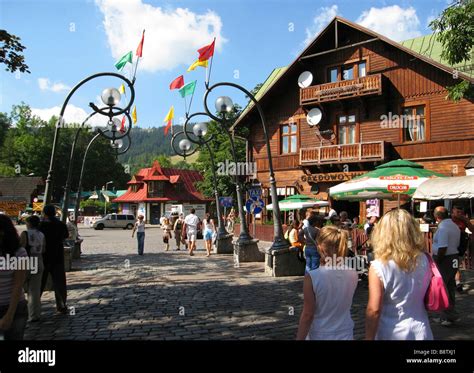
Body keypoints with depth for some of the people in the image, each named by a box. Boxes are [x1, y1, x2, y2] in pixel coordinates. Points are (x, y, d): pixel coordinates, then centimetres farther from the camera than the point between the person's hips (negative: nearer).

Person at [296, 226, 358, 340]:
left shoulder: (312, 277, -22)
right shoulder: (353, 274, -10)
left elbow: (307, 315, -17)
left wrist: (299, 338, -5)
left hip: (320, 336, -3)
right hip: (345, 334, 3)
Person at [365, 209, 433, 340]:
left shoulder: (378, 266, -20)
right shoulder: (423, 260, -7)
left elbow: (374, 310, -18)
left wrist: (369, 337, -9)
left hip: (392, 333, -3)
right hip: (420, 330, 3)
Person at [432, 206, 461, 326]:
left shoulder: (442, 228, -20)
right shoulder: (454, 226, 11)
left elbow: (443, 248, -25)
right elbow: (456, 244, 17)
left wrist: (437, 261, -16)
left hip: (444, 260, -9)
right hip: (454, 259, 9)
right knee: (450, 288, 16)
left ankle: (447, 317, 5)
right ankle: (449, 315, 26)